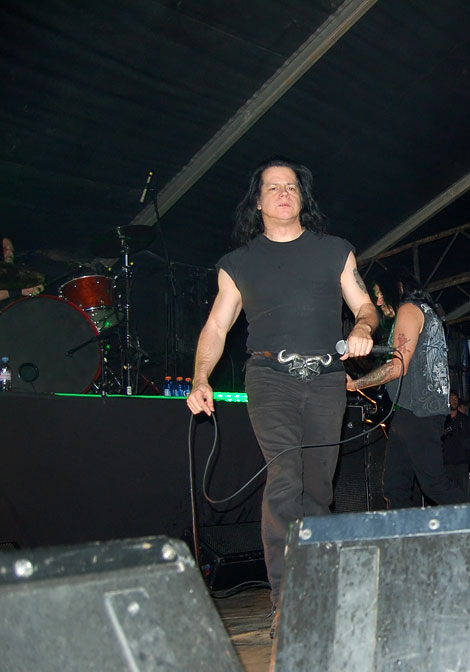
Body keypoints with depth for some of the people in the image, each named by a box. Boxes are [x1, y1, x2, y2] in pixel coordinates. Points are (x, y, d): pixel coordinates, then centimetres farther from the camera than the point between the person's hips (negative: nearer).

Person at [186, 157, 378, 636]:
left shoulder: (334, 251, 16)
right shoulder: (239, 263, 13)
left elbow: (365, 306, 17)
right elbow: (216, 327, 10)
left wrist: (362, 329, -8)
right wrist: (201, 380, -5)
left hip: (326, 378, 2)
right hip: (271, 376, -2)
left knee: (318, 484, 4)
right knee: (285, 477, -17)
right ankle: (284, 600, -11)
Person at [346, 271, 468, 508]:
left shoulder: (409, 310, -4)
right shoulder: (427, 313, 26)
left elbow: (398, 367, -15)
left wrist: (354, 384, -11)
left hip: (417, 412, -10)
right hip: (408, 411, 10)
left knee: (434, 484, -11)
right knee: (394, 489, 4)